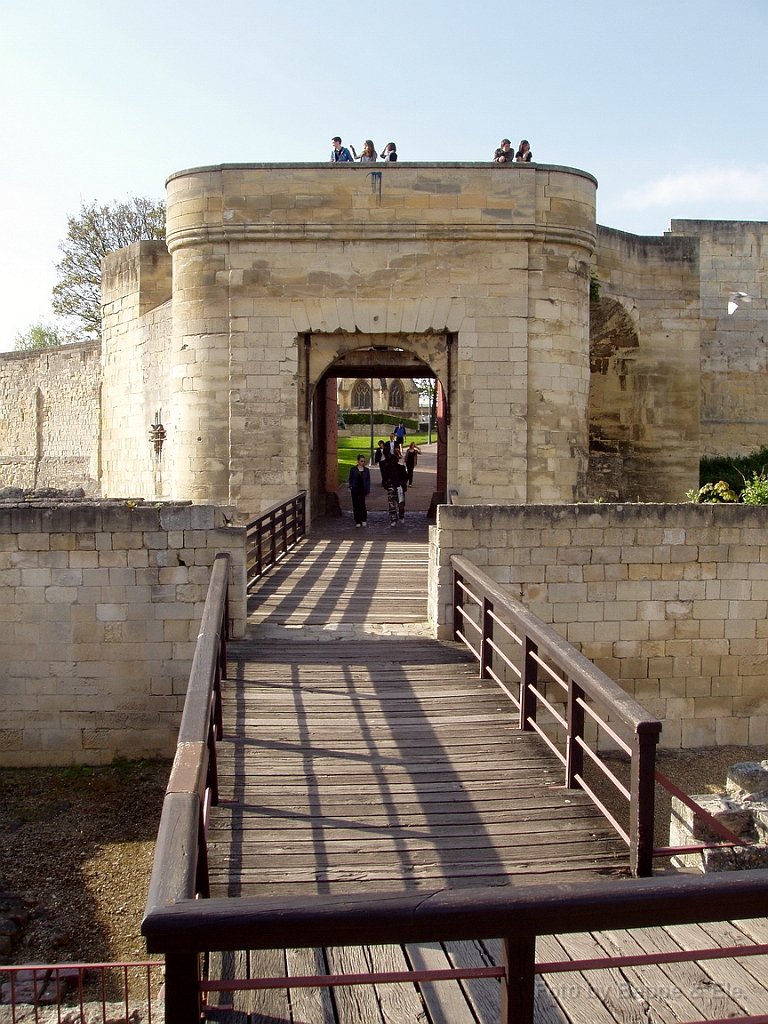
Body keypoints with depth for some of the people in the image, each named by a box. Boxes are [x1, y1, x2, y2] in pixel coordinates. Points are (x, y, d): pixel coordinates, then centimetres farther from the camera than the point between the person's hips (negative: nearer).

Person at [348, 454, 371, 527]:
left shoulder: (366, 470, 6)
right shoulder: (353, 469, 3)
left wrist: (368, 491, 3)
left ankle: (364, 520, 7)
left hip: (363, 489, 0)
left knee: (362, 504, -12)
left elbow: (368, 481, 7)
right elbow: (350, 479, 9)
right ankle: (357, 522, 10)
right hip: (355, 489, 0)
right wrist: (351, 486, -5)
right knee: (356, 505, 2)